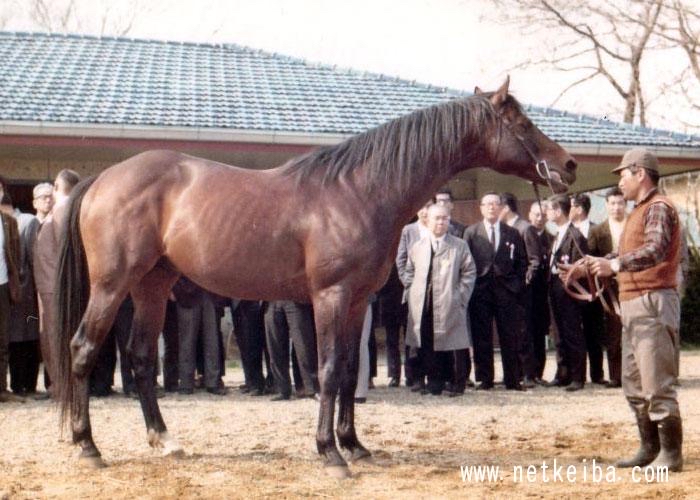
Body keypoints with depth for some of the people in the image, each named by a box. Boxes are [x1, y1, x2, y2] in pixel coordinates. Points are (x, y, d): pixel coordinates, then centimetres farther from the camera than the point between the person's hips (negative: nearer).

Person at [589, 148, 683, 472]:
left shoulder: (658, 208, -11)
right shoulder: (639, 211, 21)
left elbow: (655, 250, -28)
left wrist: (615, 265, -38)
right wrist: (595, 266, 21)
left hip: (652, 303, -11)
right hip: (632, 306, 11)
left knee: (657, 385, -9)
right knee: (634, 385, 14)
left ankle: (671, 455, -3)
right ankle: (650, 449, 22)